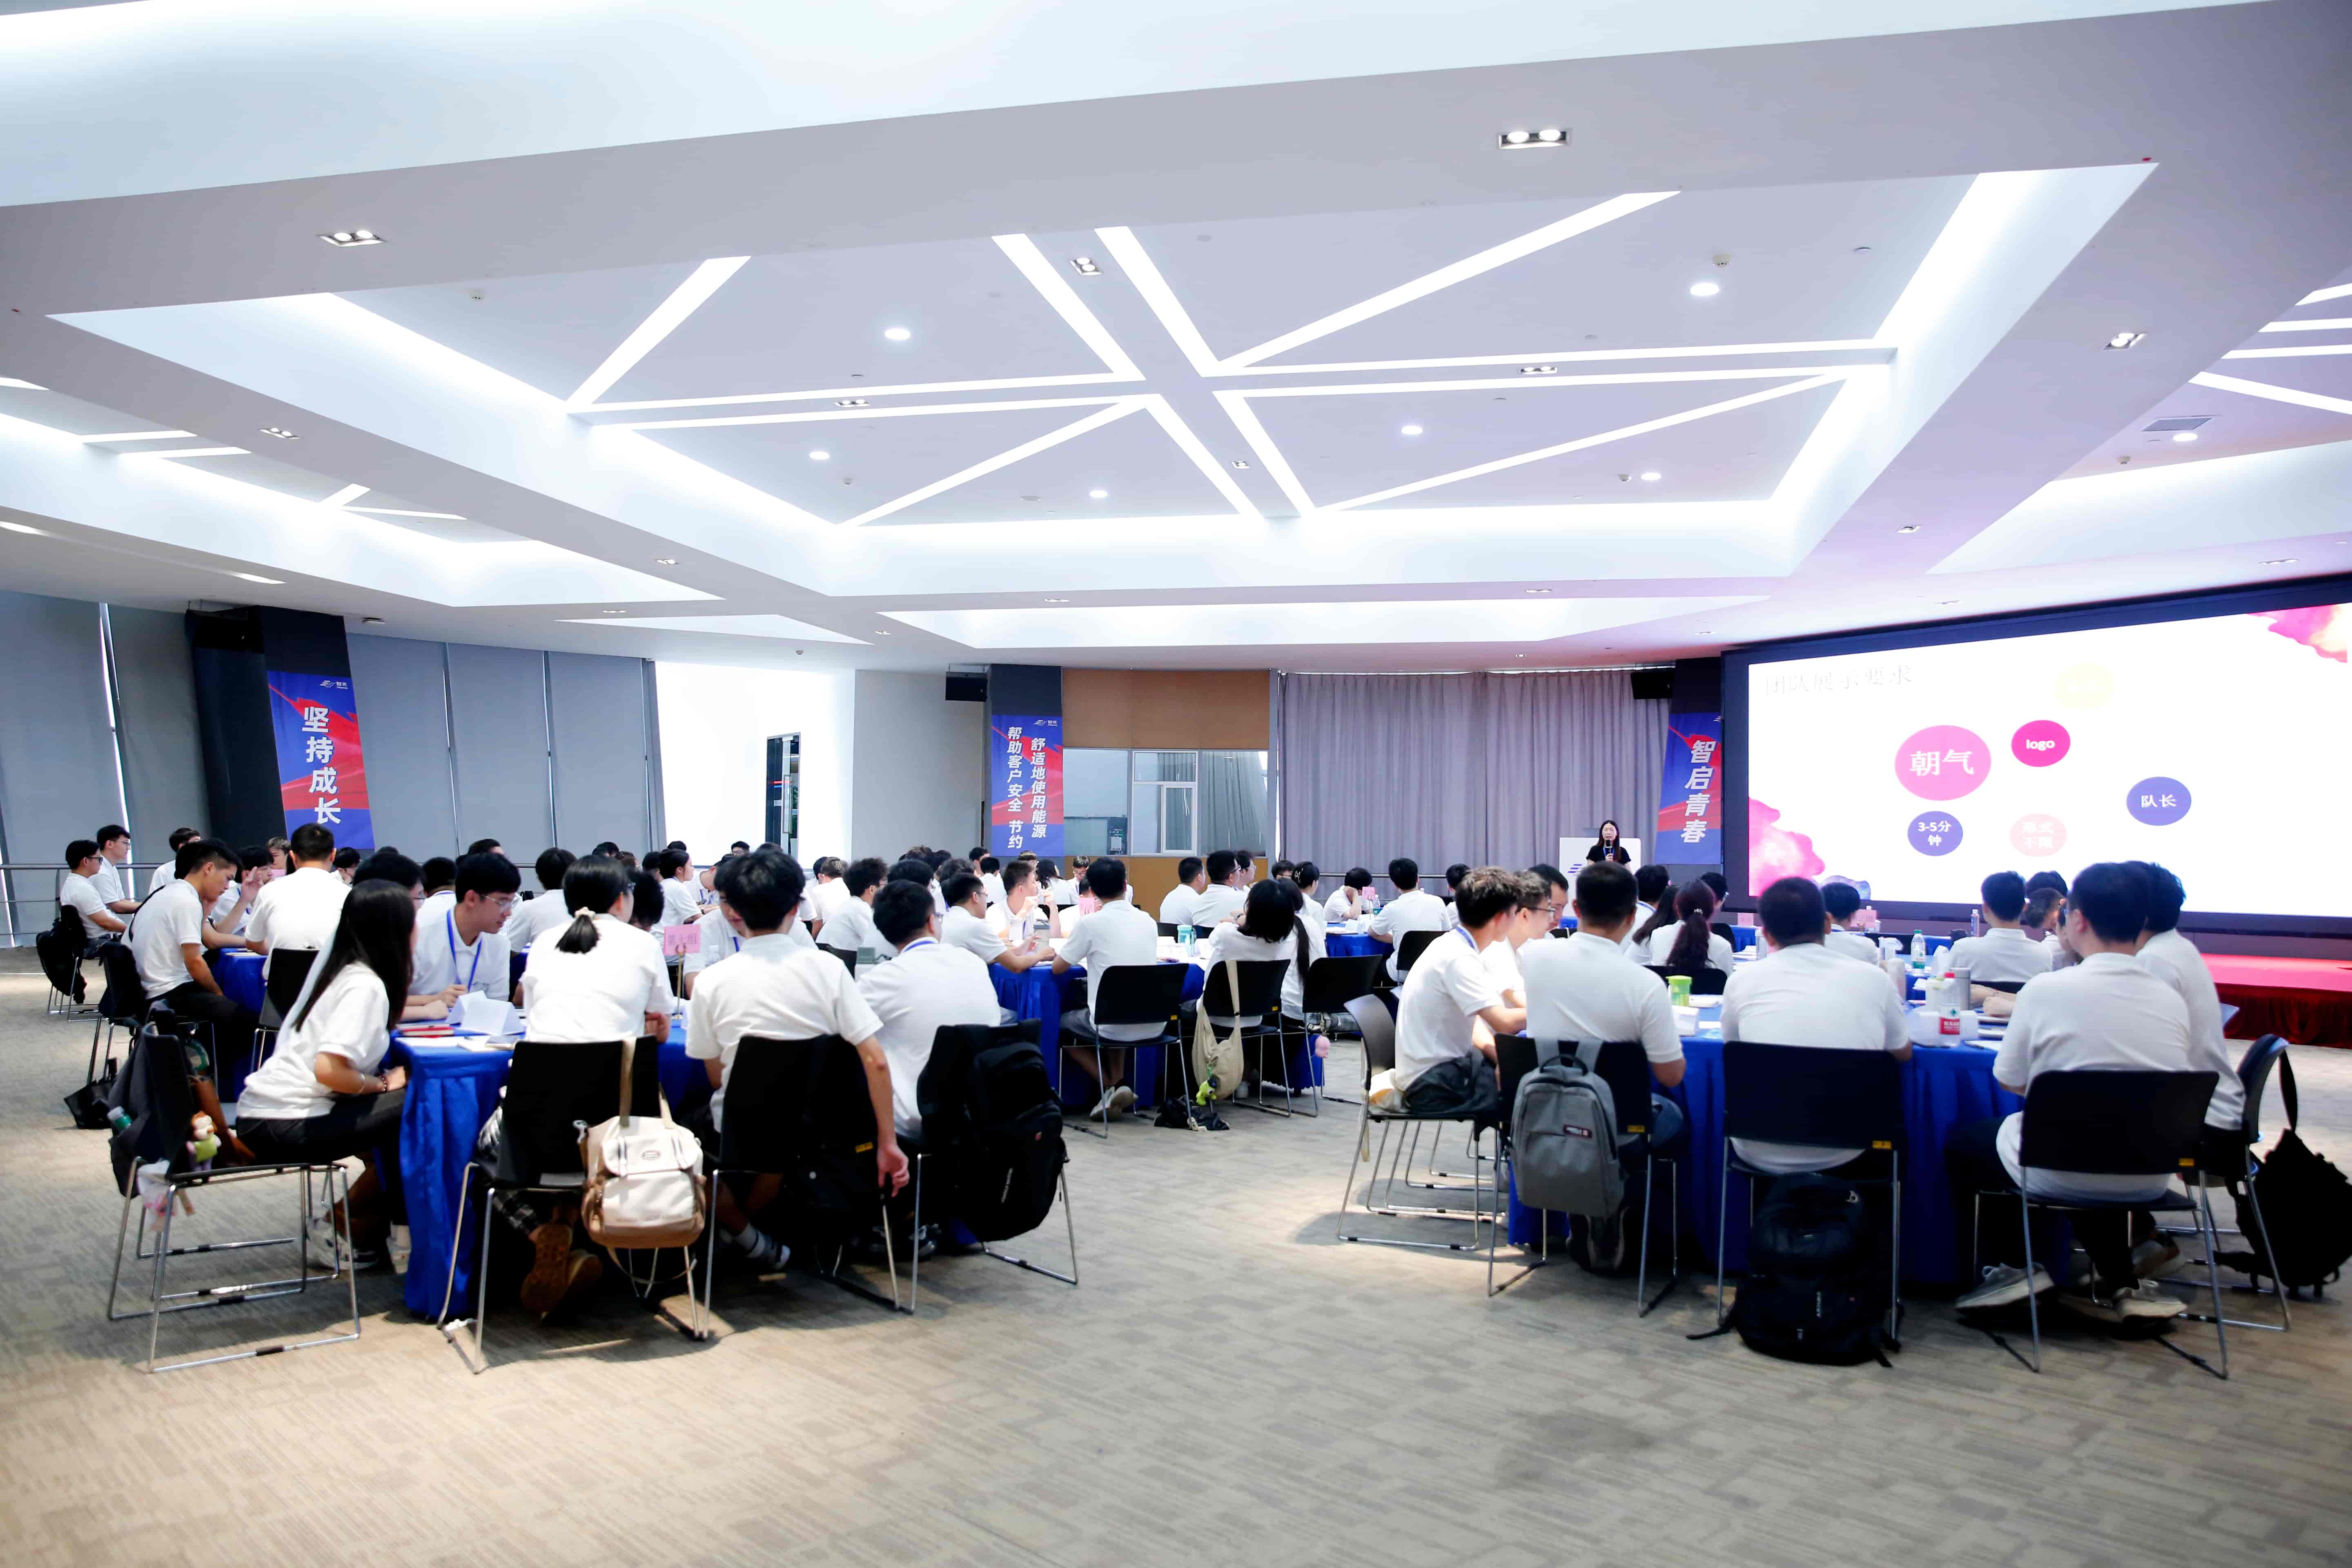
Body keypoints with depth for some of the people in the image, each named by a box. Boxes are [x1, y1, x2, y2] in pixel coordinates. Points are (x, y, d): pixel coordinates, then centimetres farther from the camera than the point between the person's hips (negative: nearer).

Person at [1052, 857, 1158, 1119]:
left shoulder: (1091, 923, -10)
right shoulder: (1148, 921, 5)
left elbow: (1058, 968, 0)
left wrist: (1083, 955, 20)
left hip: (1115, 1027, -5)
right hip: (1153, 1025, 5)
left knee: (1062, 1024, 23)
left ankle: (1111, 1086, 9)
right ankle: (1118, 1085, 19)